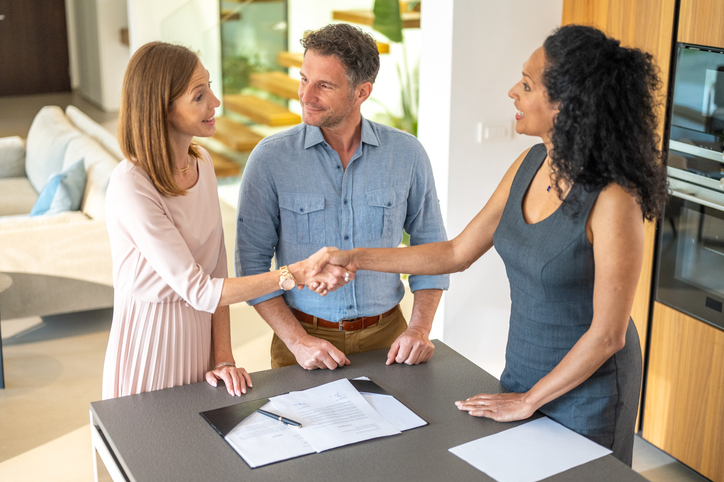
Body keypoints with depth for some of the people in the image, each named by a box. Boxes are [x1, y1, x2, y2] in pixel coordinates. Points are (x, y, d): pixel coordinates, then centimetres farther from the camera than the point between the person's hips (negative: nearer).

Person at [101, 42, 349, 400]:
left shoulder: (201, 162, 0)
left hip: (200, 336, 6)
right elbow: (197, 291, -24)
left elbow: (215, 270, 2)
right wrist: (297, 274, -28)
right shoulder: (131, 187, -23)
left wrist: (223, 357, -4)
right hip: (150, 342, -6)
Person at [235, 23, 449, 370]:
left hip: (386, 338, 2)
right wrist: (297, 340, -14)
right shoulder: (270, 158, -9)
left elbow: (430, 247, 5)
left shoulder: (406, 154, -4)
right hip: (305, 337, -1)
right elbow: (252, 261, -6)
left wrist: (419, 328, -5)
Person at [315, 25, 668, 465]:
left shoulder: (613, 200, -27)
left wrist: (528, 400, -12)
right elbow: (458, 253, 4)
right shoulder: (530, 165, -5)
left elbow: (607, 334, -21)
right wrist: (356, 258, 2)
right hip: (524, 365, 7)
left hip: (587, 386, -6)